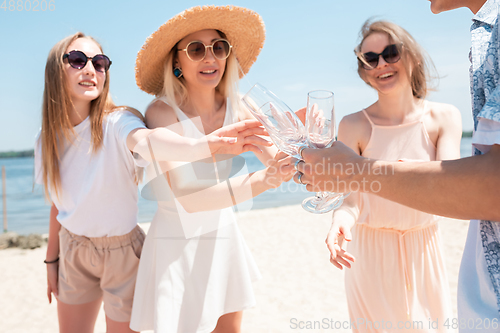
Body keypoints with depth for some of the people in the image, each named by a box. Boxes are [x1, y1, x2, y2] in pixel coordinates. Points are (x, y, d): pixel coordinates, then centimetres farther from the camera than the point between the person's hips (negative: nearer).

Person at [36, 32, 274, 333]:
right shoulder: (49, 139, -5)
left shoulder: (117, 122, -23)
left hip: (121, 252, -4)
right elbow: (60, 205, 7)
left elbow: (145, 141, -48)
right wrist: (52, 259, 14)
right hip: (73, 251, 5)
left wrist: (204, 144, -69)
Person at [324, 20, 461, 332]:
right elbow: (352, 198, -13)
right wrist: (341, 218, -36)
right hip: (371, 253, -2)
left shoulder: (444, 117, -6)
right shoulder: (354, 125, -10)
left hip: (424, 252, 2)